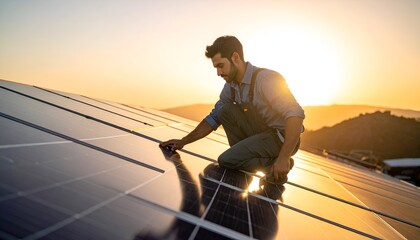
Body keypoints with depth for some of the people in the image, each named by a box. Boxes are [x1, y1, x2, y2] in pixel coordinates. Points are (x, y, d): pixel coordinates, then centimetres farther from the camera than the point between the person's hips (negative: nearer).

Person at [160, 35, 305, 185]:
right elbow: (214, 118, 10)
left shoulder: (265, 79, -23)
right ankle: (243, 155, 1)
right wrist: (183, 141, 6)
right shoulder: (231, 86, 1)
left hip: (282, 138, -7)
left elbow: (296, 115, -29)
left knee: (226, 160, -14)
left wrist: (283, 159, -32)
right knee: (225, 111, -3)